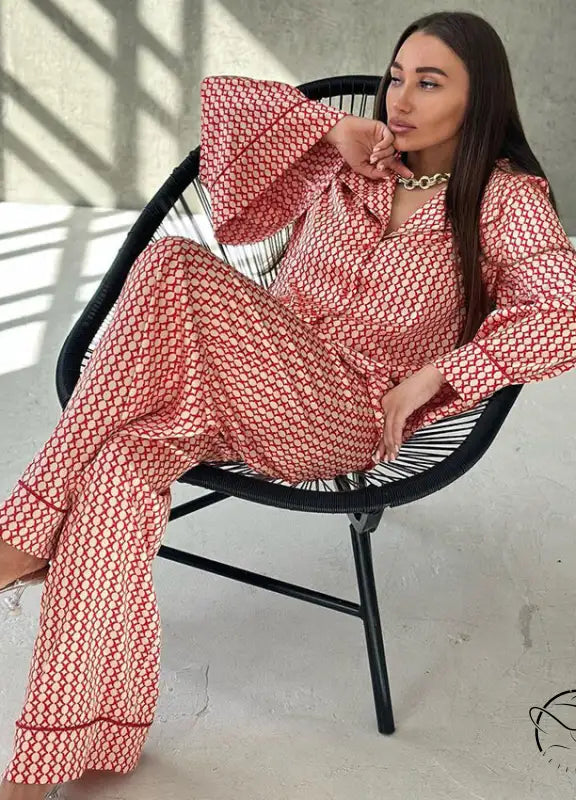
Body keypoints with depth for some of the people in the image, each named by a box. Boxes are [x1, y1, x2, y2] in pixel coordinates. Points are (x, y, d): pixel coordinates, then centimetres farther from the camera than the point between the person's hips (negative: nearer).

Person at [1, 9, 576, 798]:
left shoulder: (506, 198, 5)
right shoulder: (348, 164, 17)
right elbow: (221, 98, 18)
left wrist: (433, 376, -14)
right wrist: (331, 126, 4)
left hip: (342, 420, -5)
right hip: (247, 395, 5)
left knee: (174, 268, -27)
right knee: (120, 462, -27)